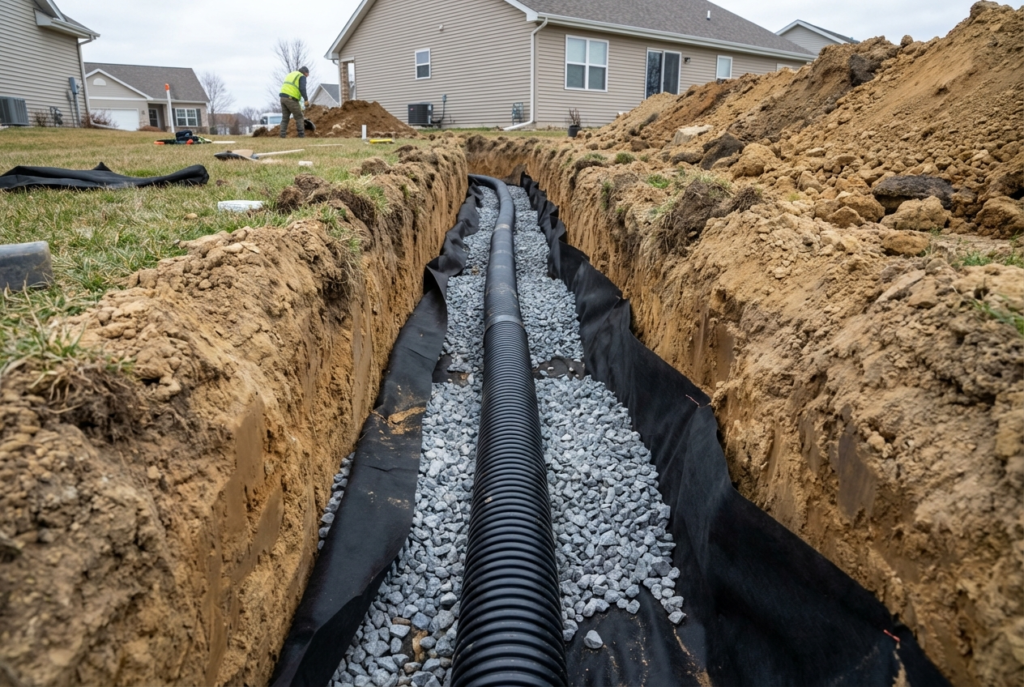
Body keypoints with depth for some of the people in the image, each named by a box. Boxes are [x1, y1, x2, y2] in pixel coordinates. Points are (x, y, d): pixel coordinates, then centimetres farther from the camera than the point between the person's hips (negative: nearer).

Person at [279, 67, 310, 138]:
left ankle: (283, 134, 1)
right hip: (291, 99, -7)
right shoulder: (302, 77, 2)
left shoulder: (290, 75, 28)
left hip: (283, 97, 7)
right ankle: (301, 134, 1)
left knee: (285, 118, 11)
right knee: (299, 117, 5)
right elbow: (302, 89, -16)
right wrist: (306, 100, -14)